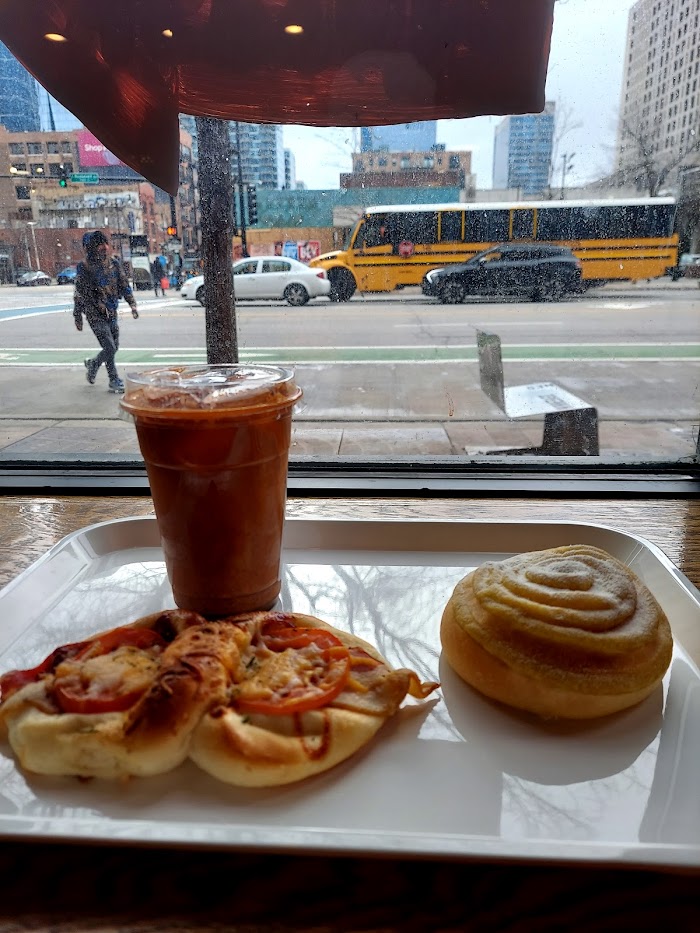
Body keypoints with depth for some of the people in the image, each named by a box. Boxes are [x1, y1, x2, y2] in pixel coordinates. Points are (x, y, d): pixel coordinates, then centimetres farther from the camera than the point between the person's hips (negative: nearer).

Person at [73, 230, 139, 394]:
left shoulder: (114, 264, 7)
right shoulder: (85, 268, -7)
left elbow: (124, 285, 11)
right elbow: (79, 293, -4)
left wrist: (132, 303, 0)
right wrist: (77, 316, -2)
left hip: (112, 313, 6)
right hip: (95, 315, -6)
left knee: (114, 347, 12)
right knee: (110, 348, -12)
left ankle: (92, 364, 38)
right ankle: (114, 381, 4)